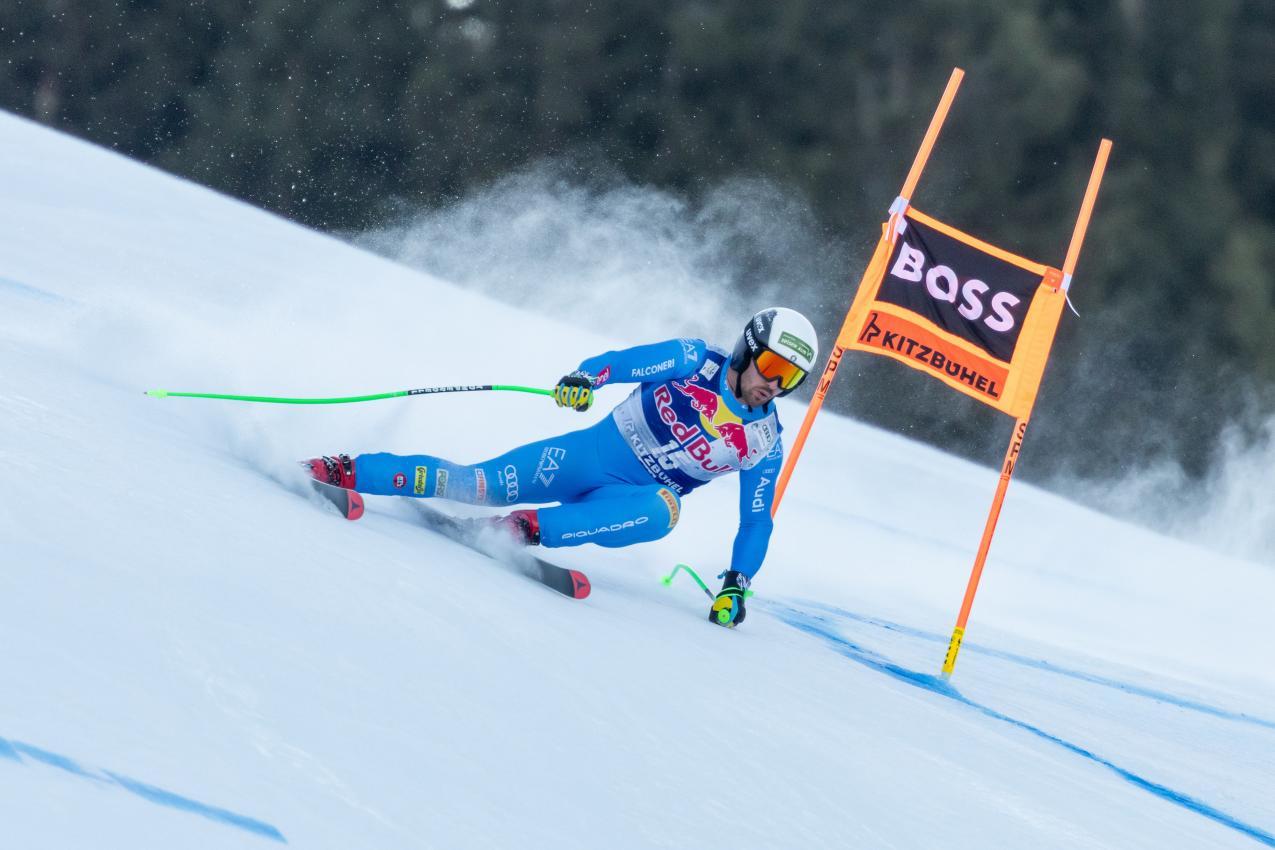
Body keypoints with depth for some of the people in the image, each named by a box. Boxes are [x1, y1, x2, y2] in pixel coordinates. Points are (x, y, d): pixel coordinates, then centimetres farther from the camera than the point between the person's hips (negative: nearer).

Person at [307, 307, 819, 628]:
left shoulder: (765, 446, -1)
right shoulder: (694, 362, -6)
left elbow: (757, 522, 5)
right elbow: (623, 362, -11)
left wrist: (736, 585, -5)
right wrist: (584, 379, -33)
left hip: (633, 498, 1)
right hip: (591, 452, -1)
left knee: (664, 510, -36)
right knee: (480, 483, -16)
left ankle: (530, 529, -38)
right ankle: (346, 473, -7)